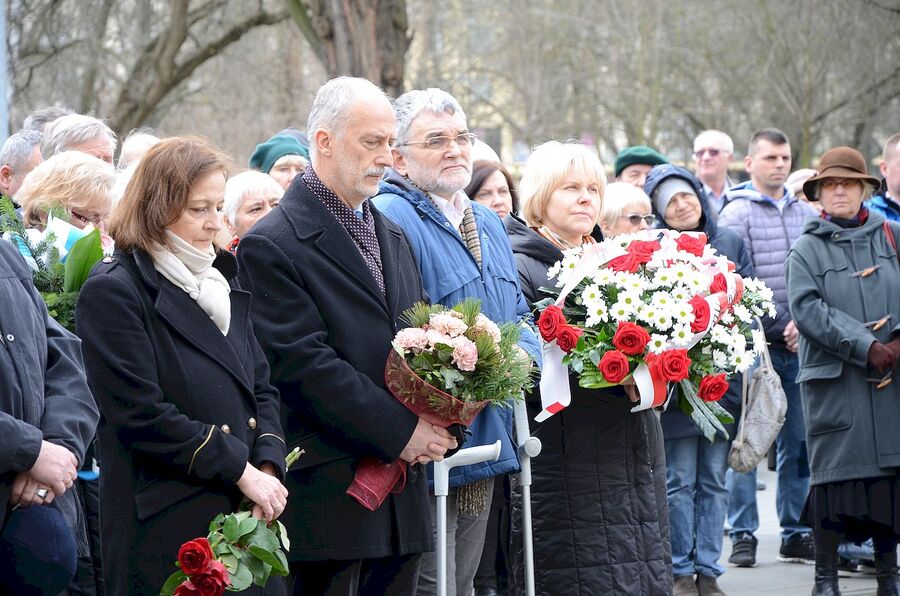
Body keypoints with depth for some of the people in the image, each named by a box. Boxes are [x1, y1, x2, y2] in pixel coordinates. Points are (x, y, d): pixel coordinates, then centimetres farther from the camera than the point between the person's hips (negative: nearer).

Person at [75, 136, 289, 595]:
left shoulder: (219, 280, 16)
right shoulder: (112, 292, -8)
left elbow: (261, 389, 15)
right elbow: (144, 416, -15)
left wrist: (267, 467, -3)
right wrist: (241, 471, -14)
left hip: (247, 516, 7)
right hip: (167, 527, -7)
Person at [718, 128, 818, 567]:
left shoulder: (806, 214, 13)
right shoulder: (736, 214, -2)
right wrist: (755, 335, -12)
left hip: (798, 344, 5)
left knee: (798, 441, 7)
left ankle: (796, 532, 14)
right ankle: (743, 535, 2)